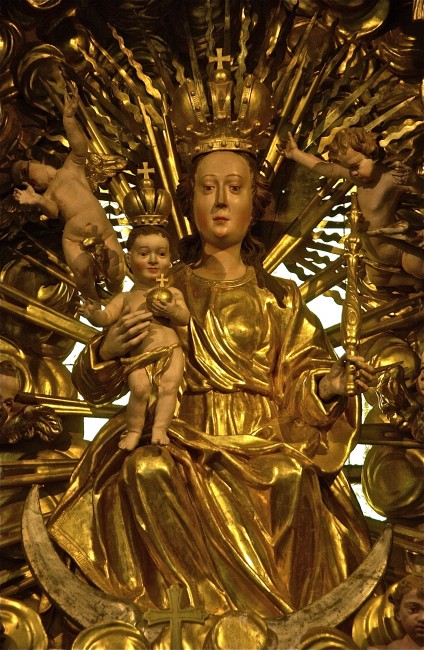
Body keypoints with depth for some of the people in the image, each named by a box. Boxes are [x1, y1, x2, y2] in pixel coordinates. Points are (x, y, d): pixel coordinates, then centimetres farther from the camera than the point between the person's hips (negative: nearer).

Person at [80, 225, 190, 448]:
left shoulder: (173, 293, 12)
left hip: (170, 352, 1)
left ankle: (160, 428, -11)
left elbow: (185, 318, 3)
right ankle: (134, 430, -4)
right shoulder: (126, 297, 11)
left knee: (169, 386, -19)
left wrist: (171, 310, -17)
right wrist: (93, 313, -20)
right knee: (140, 388, -20)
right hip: (139, 355, -1)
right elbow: (107, 317, 2)